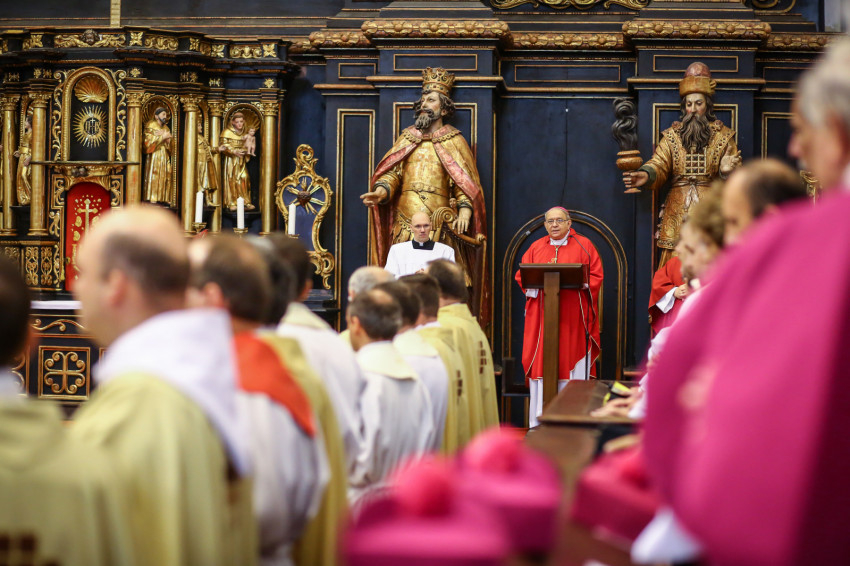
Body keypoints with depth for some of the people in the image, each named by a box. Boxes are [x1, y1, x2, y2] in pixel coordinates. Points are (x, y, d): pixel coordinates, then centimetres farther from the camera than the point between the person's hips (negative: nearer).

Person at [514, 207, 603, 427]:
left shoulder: (583, 246, 7)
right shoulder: (536, 248, 14)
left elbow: (595, 277, 1)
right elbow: (521, 277, 8)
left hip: (573, 317, -2)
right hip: (542, 317, 2)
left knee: (572, 366, -4)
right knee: (542, 364, -3)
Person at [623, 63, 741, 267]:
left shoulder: (723, 136, 9)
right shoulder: (672, 136, 12)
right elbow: (659, 164, 0)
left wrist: (726, 171, -21)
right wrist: (646, 175, -23)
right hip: (677, 210, 1)